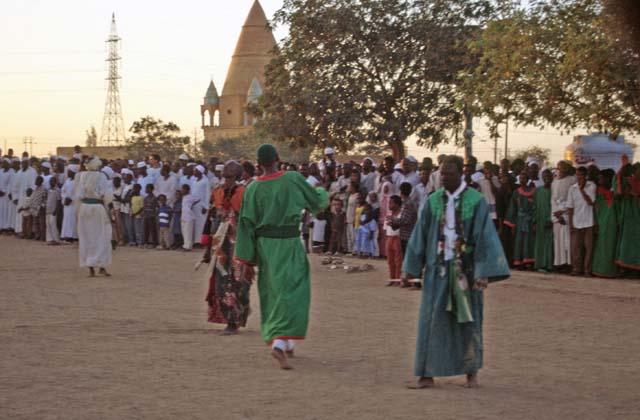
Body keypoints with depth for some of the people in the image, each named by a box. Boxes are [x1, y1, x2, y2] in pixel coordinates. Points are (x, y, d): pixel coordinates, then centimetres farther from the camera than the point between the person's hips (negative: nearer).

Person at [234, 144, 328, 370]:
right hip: (289, 244, -3)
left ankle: (286, 343, 26)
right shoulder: (293, 179, -8)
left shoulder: (253, 188, -3)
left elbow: (246, 225, -3)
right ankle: (280, 344, -18)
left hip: (264, 247, 3)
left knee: (273, 294, 17)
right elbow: (316, 202, 6)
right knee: (291, 295, 0)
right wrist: (323, 193, 31)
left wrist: (246, 261, 2)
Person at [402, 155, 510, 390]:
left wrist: (483, 272, -16)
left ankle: (471, 372, 21)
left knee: (468, 319, 7)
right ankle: (427, 375, 4)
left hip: (465, 270, -3)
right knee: (432, 320, 1)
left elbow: (485, 237, -9)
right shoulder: (434, 201, 4)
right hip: (437, 269, 3)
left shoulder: (475, 201, -7)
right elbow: (420, 235, 8)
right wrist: (410, 267, 6)